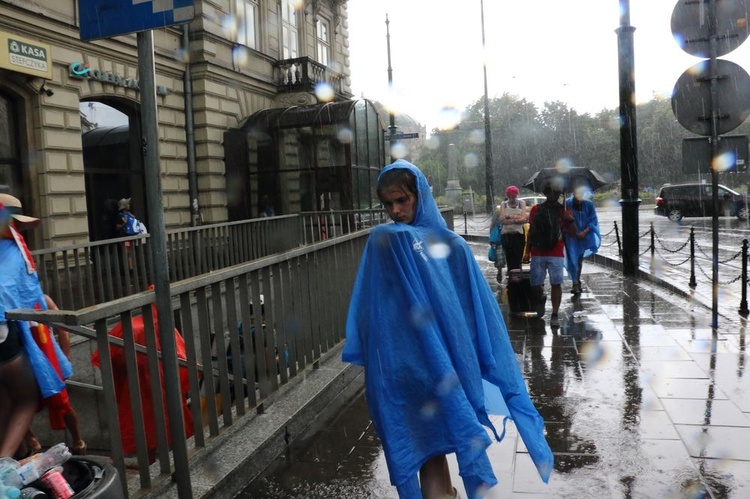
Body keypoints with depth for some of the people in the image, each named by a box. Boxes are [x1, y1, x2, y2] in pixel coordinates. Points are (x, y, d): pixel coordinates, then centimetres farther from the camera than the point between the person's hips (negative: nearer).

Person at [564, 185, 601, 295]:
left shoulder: (589, 205, -3)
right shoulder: (567, 204, -8)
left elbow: (594, 220, -1)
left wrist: (585, 231, -14)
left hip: (583, 235, 2)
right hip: (571, 236, -2)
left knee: (580, 259, 13)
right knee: (573, 258, -8)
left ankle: (577, 282, 27)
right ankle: (575, 283, -2)